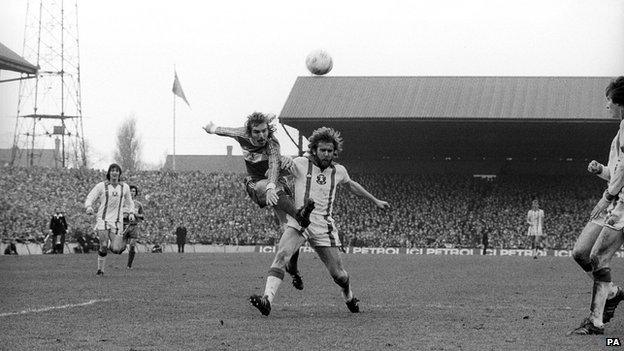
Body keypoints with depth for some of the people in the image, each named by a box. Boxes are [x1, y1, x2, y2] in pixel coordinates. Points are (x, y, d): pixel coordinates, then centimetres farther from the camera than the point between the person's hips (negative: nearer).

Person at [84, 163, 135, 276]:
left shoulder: (125, 187, 10)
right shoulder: (101, 186, 2)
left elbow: (129, 202, 25)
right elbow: (90, 198, 0)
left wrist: (131, 213, 9)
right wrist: (89, 207, -21)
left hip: (117, 222, 2)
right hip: (103, 220, -2)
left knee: (115, 249, -11)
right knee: (104, 246, -18)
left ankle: (122, 243, 26)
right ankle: (100, 269, -1)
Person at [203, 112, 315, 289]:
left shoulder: (272, 144, -25)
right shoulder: (243, 136, -12)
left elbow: (274, 166, -43)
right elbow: (227, 130, 11)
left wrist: (271, 187, -62)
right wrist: (213, 128, 31)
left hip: (275, 183, -1)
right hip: (255, 184, 1)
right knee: (264, 186, -39)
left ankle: (293, 267, 13)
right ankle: (298, 213, -61)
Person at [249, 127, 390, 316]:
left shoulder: (338, 171, 9)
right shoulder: (300, 164, -3)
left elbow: (351, 185, 30)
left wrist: (375, 201, 39)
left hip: (324, 228, 2)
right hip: (298, 223, -2)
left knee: (337, 273, 4)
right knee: (282, 255, -28)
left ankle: (349, 297, 37)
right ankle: (267, 299, -36)